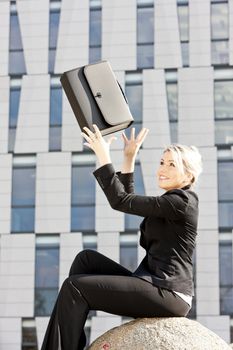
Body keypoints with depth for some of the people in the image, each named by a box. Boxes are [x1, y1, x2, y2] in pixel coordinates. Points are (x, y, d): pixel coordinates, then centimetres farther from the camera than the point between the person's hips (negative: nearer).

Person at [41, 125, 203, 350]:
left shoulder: (181, 201, -12)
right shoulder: (172, 200, 18)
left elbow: (120, 202, -15)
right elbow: (129, 201, 26)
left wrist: (103, 156, -12)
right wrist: (129, 159, 19)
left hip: (168, 294, -10)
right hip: (153, 283, 10)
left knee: (74, 287, -13)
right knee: (86, 258, 6)